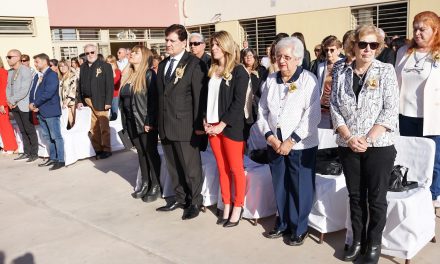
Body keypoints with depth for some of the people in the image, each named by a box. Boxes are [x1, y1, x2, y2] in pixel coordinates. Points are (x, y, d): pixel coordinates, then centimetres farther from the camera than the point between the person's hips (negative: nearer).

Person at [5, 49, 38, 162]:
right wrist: (9, 101, -2)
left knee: (30, 131, 1)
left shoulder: (25, 70, -12)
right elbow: (8, 87, 15)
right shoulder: (10, 71, 13)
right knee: (22, 131, 13)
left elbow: (24, 90, -18)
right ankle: (26, 152, 20)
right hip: (14, 106, 7)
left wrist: (12, 100, -13)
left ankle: (34, 153, 8)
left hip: (24, 105, -7)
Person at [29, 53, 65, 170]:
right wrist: (31, 103, -5)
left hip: (50, 111, -9)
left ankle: (61, 160, 2)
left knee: (56, 136, -3)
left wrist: (35, 104, -14)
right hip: (40, 111, 9)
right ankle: (52, 158, 25)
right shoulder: (37, 76, 16)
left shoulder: (52, 75, -13)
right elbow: (32, 91, 14)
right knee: (48, 137, 15)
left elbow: (48, 93, -21)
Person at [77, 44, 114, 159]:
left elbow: (110, 85, -8)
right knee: (93, 128, 8)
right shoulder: (83, 67, 14)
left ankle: (106, 149, 10)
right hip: (86, 101, 5)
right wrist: (79, 100, 6)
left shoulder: (105, 66, -2)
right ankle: (97, 149, 16)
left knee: (104, 127, 1)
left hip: (100, 101, -5)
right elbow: (80, 84, 14)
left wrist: (108, 102, -14)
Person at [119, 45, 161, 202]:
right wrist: (125, 121, 10)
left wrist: (149, 122, -19)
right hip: (132, 122, 7)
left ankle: (155, 186, 15)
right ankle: (145, 183, 26)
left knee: (151, 153, 4)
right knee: (141, 153, 14)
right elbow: (123, 99, 14)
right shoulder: (129, 76, 11)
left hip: (146, 123, -6)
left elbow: (153, 100, -15)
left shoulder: (149, 74, -10)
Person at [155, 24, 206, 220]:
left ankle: (195, 202, 19)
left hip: (184, 125, -6)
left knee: (190, 166, 3)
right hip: (165, 125, 7)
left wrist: (198, 124, -12)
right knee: (173, 165, 15)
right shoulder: (163, 64, 15)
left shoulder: (194, 64, -6)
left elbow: (199, 96, -10)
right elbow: (160, 94, 15)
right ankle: (180, 198, 31)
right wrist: (158, 121, 10)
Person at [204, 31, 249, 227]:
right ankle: (227, 206, 21)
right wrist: (205, 121, 0)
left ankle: (237, 207, 15)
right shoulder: (212, 71, 13)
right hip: (212, 126, 6)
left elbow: (238, 102, -12)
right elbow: (207, 98, 14)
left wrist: (222, 125, -16)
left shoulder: (238, 71, -5)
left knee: (236, 169, 3)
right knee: (222, 169, 11)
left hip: (231, 127, -5)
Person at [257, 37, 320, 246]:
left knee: (300, 189, 5)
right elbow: (262, 111, 8)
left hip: (301, 146, -4)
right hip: (275, 144, 5)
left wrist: (291, 141, -16)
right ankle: (282, 223, 32)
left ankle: (299, 229, 23)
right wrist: (270, 136, -6)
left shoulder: (308, 80, -7)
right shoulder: (271, 80, 8)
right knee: (279, 187, 14)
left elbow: (312, 115, -14)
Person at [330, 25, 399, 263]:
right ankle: (357, 240, 28)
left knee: (376, 197, 7)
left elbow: (390, 110, -8)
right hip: (348, 146, 2)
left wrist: (368, 139, -15)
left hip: (379, 146, -2)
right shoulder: (341, 72, 5)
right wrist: (350, 138, -11)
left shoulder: (386, 71, -2)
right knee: (355, 196, 13)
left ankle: (374, 244, 24)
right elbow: (334, 107, 1)